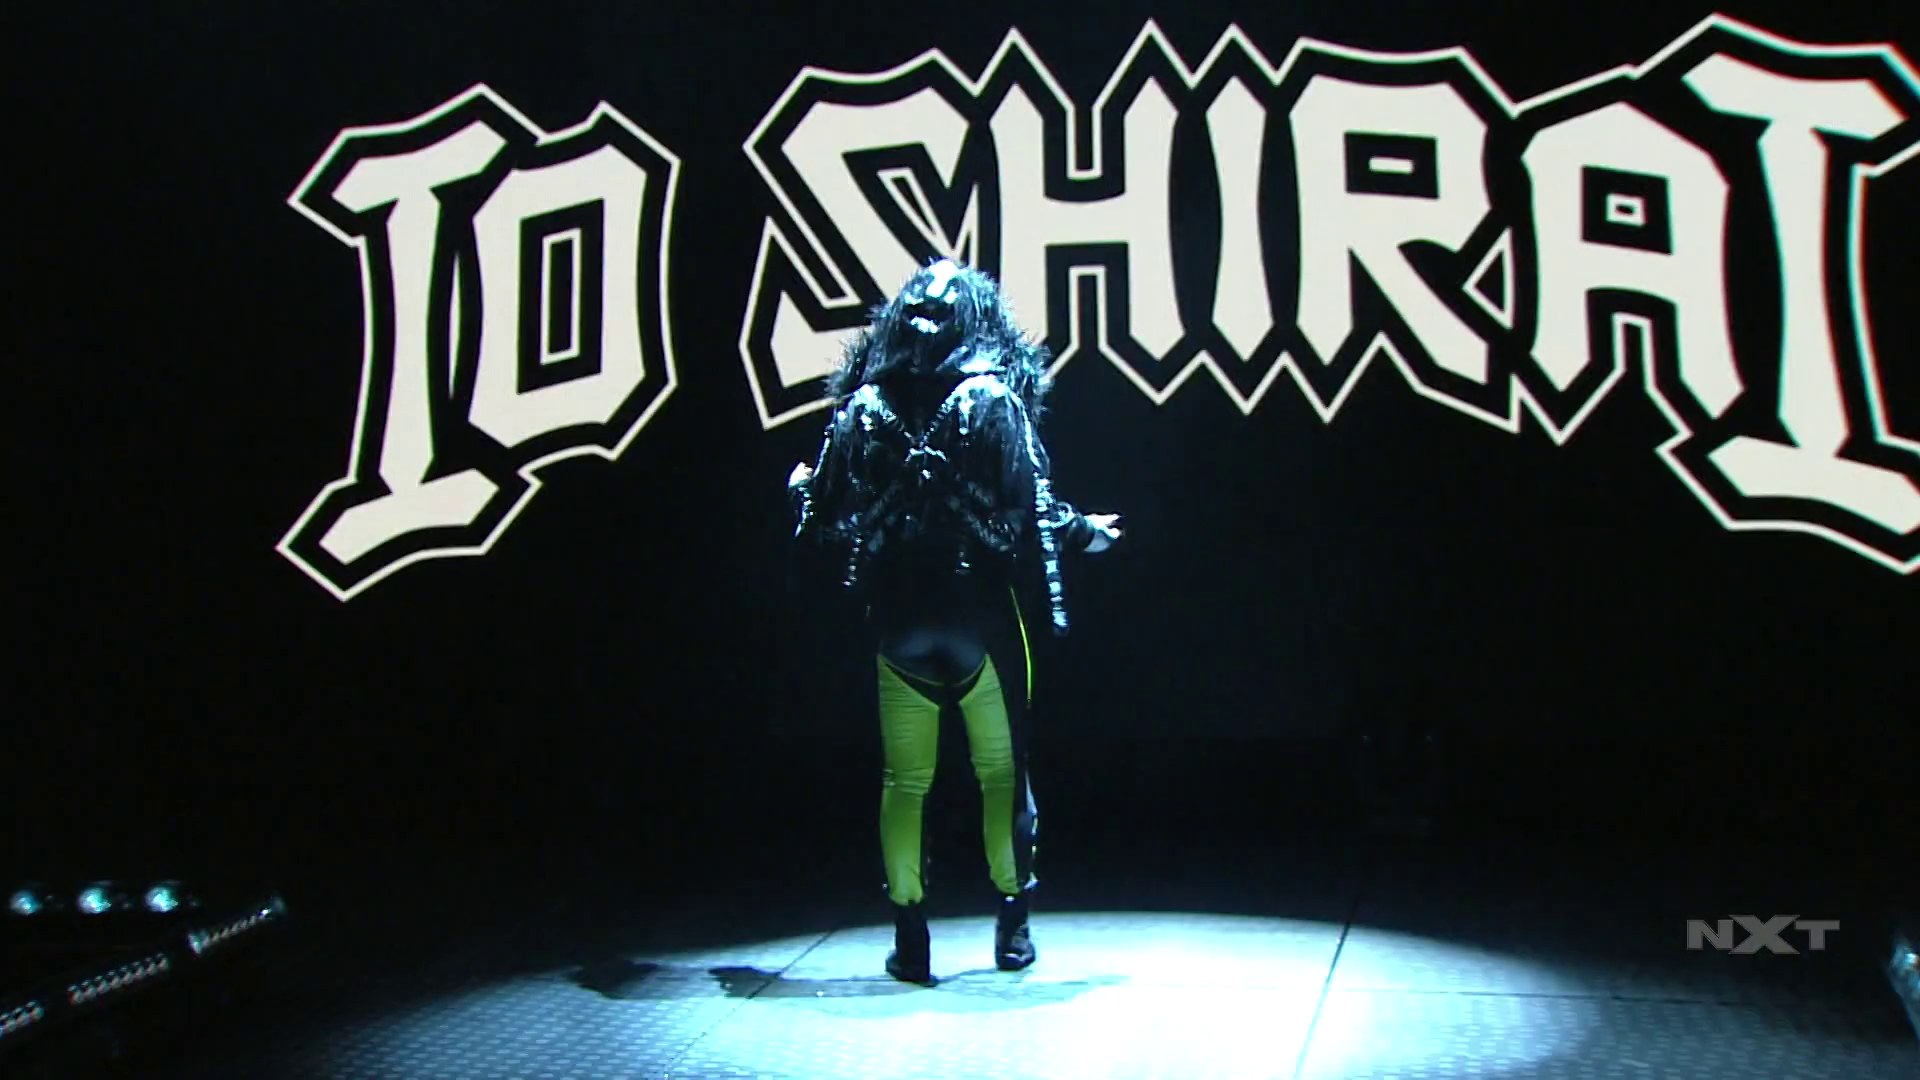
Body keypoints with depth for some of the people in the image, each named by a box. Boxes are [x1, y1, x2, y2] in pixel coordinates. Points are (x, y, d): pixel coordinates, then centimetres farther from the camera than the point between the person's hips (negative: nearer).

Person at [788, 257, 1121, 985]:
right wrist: (1085, 532, 6)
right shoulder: (994, 399, -6)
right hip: (982, 617, -1)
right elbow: (1028, 508, -12)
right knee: (1001, 773, 12)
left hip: (897, 624, 2)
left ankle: (910, 937, 15)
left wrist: (801, 490, 24)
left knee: (904, 781, 11)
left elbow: (828, 522, 2)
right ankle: (1013, 926, 19)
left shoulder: (863, 406, 0)